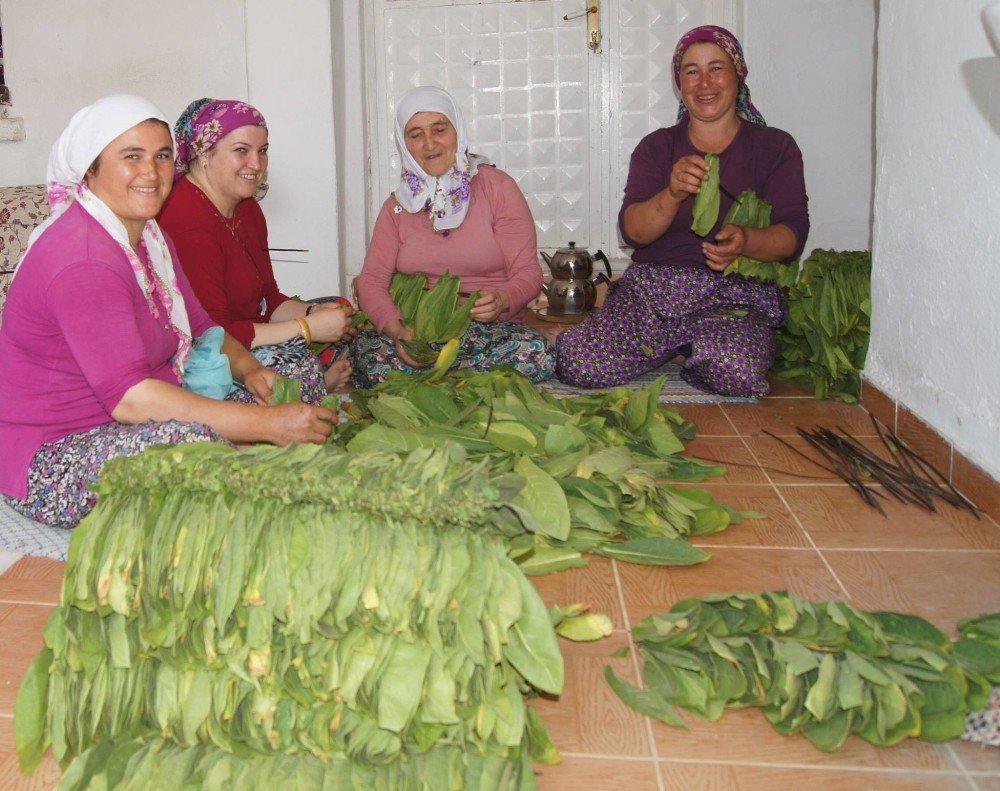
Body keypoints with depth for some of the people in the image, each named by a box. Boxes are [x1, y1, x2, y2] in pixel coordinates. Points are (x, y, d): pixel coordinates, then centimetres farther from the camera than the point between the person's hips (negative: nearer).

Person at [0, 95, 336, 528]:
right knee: (199, 438, -39)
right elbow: (130, 397, -32)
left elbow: (201, 327, 14)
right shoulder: (83, 260, -23)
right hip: (50, 464, -10)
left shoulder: (149, 236, 9)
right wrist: (269, 424, -33)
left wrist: (248, 368, -10)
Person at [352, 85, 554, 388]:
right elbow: (372, 280, 3)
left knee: (535, 352, -34)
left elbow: (528, 273, -2)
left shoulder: (497, 187, 2)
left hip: (489, 329, -1)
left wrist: (501, 300, -26)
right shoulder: (399, 205, 12)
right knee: (366, 351, -31)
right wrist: (395, 328, -19)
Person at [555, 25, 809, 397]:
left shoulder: (775, 147, 8)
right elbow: (632, 231, -3)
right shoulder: (656, 147, 12)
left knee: (739, 374, -35)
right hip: (650, 289, 2)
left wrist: (746, 242, -27)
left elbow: (792, 235, -3)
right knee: (579, 364, -23)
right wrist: (672, 195, -25)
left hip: (736, 294, -1)